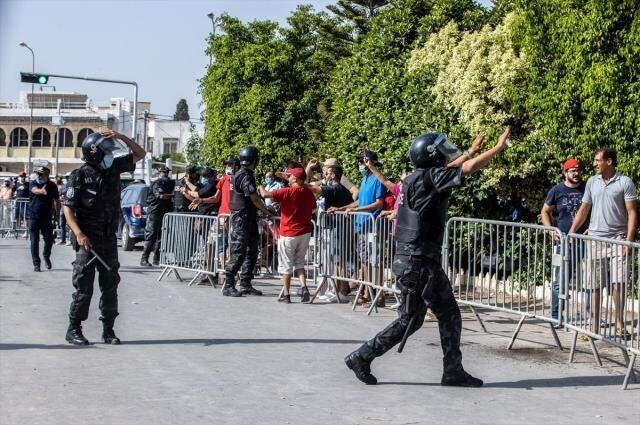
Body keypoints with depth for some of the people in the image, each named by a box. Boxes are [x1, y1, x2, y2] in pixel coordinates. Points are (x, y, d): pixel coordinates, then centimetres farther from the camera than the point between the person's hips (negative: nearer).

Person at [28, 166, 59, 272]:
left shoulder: (52, 186, 3)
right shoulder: (33, 184, -1)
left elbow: (56, 200, 7)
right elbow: (35, 190, -25)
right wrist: (42, 191, -47)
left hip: (47, 217, 1)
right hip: (34, 217, -1)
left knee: (49, 240, 4)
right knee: (34, 241, 0)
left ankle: (46, 256, 33)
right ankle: (36, 264, 7)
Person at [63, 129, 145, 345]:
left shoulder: (114, 167, 6)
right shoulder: (80, 176, -9)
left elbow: (140, 154, 14)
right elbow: (68, 208, -11)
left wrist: (122, 137, -2)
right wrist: (79, 234, -23)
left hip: (109, 239, 6)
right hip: (87, 239, -5)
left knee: (110, 285, 8)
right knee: (84, 287, -3)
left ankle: (108, 329, 16)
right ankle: (73, 330, 6)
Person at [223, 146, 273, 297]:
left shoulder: (244, 175, 16)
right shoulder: (245, 176, -16)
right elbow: (254, 199, -17)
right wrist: (267, 212, -7)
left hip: (249, 219, 10)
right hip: (242, 218, -10)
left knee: (251, 252, 12)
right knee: (238, 253, -7)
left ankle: (246, 285, 17)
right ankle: (228, 286, -3)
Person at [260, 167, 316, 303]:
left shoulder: (288, 192, -15)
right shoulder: (309, 192, 4)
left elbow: (265, 194, -18)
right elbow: (313, 208, 18)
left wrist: (261, 188, 2)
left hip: (289, 233, -5)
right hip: (305, 232, 5)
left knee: (286, 265, 6)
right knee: (299, 262, 17)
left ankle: (286, 295, 9)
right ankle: (304, 287, -3)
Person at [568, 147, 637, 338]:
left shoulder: (625, 183, -2)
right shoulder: (592, 182, 11)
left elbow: (632, 213, -5)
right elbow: (584, 209, 16)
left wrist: (629, 240, -14)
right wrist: (571, 233, 8)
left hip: (617, 238, -4)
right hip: (595, 238, 4)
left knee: (618, 283, -11)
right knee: (595, 286, 4)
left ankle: (620, 324, 0)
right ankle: (594, 327, 10)